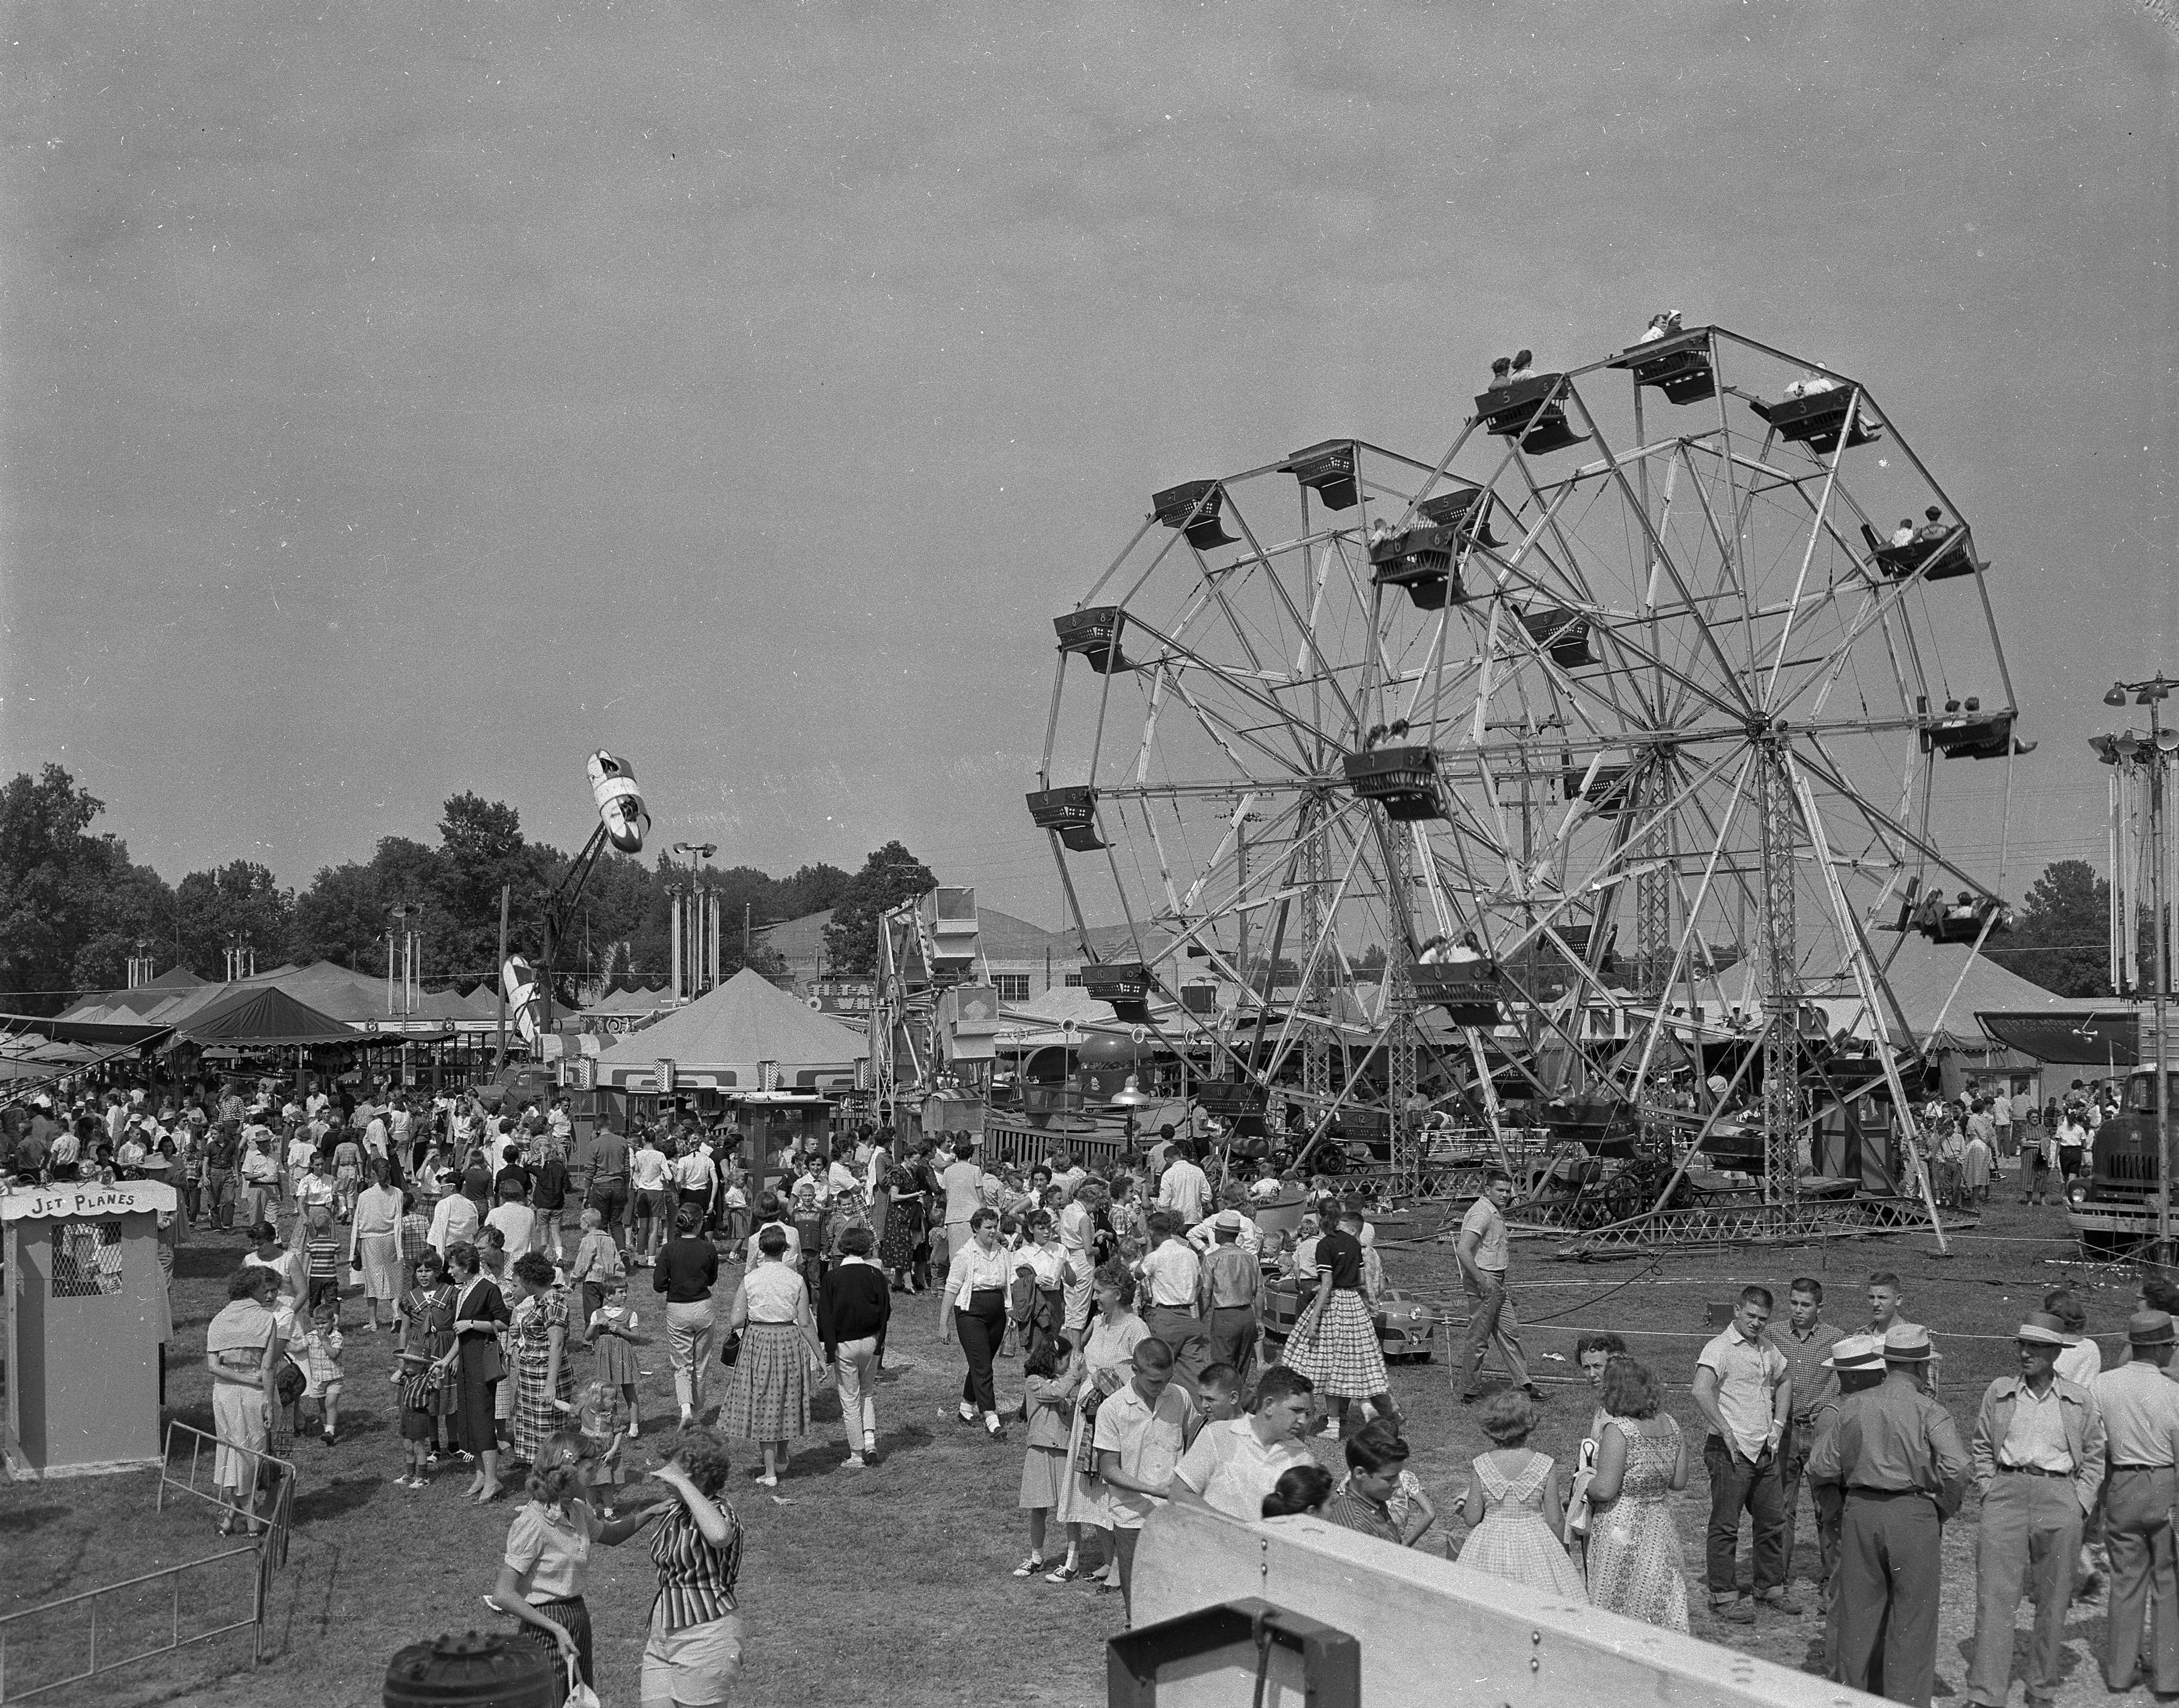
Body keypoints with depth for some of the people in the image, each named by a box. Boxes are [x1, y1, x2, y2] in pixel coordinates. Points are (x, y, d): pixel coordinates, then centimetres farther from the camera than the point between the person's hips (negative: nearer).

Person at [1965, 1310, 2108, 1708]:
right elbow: (1981, 1448, 14)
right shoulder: (1998, 1392, 8)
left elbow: (2094, 1456, 12)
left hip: (2059, 1495, 0)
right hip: (2006, 1494, 0)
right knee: (1994, 1596, -7)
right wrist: (1990, 1492, 3)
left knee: (2053, 1601, 7)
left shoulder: (2080, 1401, 6)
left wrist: (2080, 1503, 2)